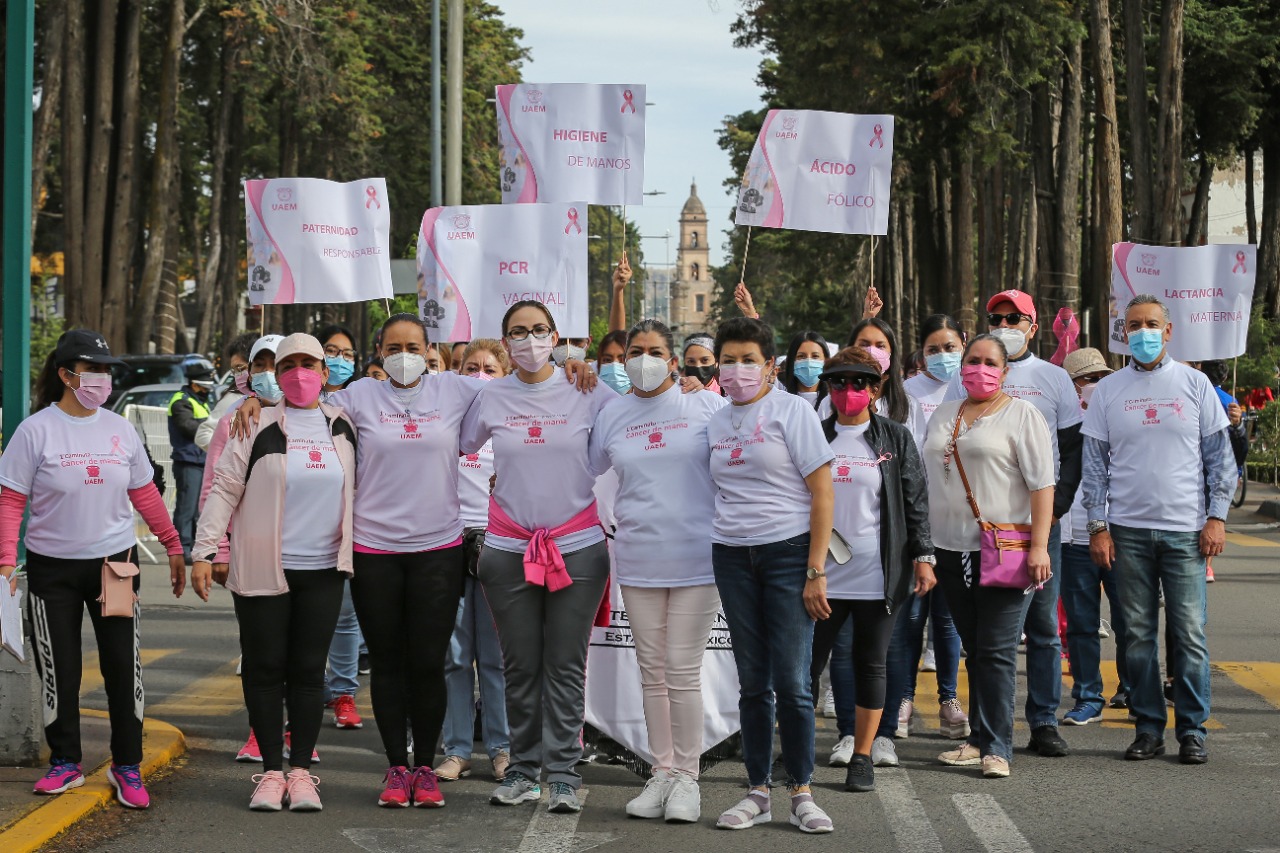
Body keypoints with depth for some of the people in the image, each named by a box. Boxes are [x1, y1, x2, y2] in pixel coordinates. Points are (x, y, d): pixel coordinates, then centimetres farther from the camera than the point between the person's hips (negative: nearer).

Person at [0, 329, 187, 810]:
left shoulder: (119, 429, 5)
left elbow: (145, 495, 12)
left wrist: (174, 546, 11)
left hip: (115, 562, 2)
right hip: (52, 568, -2)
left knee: (123, 667, 1)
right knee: (58, 670, 5)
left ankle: (127, 766, 11)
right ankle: (65, 763, 21)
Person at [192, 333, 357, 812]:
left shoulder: (344, 427, 9)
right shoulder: (258, 426, 0)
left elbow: (359, 490, 19)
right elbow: (223, 490, 0)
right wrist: (204, 552, -7)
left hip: (323, 571, 2)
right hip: (262, 570, -2)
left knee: (308, 669, 3)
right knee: (264, 669, 1)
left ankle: (301, 772, 10)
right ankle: (272, 771, 9)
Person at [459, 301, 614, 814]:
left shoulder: (587, 394, 1)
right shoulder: (490, 397, 5)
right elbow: (458, 448, 16)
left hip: (577, 547, -1)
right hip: (509, 549, 1)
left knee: (566, 665, 0)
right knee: (520, 665, 6)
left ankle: (563, 774, 4)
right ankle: (523, 770, 15)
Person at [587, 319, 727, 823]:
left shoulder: (706, 407, 0)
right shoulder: (612, 417, 8)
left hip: (695, 559, -3)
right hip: (637, 560, 3)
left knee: (683, 672, -3)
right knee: (652, 671, 8)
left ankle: (687, 776, 6)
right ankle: (661, 772, 17)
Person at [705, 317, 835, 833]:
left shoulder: (791, 410, -4)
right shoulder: (716, 423, 12)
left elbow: (821, 491, -7)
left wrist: (816, 572, -12)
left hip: (788, 552, -4)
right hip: (732, 556, 4)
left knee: (791, 682, -6)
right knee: (753, 682, 7)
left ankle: (801, 794, 5)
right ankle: (757, 793, 13)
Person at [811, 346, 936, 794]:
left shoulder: (895, 439, 5)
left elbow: (916, 502, 3)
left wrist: (922, 557, -4)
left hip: (878, 575, -1)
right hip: (822, 573, 1)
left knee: (871, 665, 5)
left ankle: (862, 757, 13)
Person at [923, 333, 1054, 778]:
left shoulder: (1022, 415, -2)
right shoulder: (943, 415, 17)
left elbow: (1042, 484, -8)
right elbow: (925, 476, 23)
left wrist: (1038, 546, -16)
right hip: (951, 549, 6)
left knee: (996, 652, -7)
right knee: (974, 650, 10)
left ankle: (996, 748, -6)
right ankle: (978, 740, 15)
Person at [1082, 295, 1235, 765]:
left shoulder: (1194, 384, 5)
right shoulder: (1108, 391, 7)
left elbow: (1219, 455, 6)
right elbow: (1094, 463, 8)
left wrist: (1217, 516, -2)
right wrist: (1098, 526, 0)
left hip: (1186, 530, -1)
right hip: (1128, 531, 1)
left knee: (1189, 633, -2)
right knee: (1139, 634, 4)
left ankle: (1192, 730, 5)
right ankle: (1148, 727, 12)